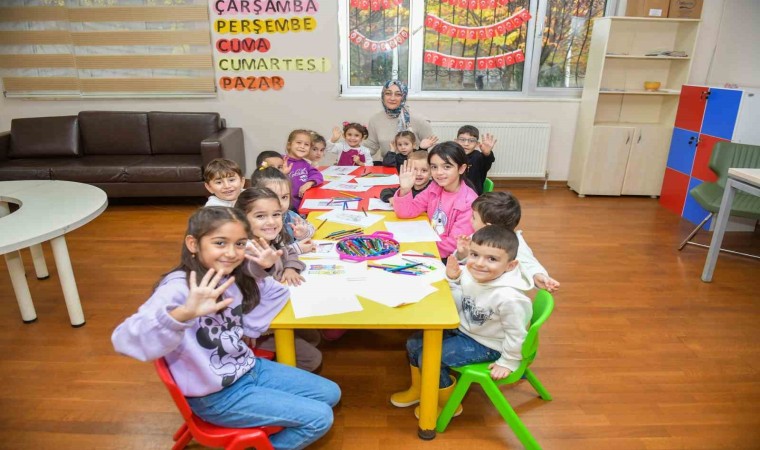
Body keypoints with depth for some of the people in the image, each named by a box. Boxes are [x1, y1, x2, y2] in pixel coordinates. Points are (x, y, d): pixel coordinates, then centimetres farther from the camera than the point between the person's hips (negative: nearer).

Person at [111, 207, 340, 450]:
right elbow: (125, 339, -41)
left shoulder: (233, 278, -5)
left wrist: (264, 276, -9)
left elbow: (251, 326, 4)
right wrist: (184, 313, -59)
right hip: (216, 396, -7)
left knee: (330, 393, 12)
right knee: (320, 418, -6)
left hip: (248, 368, 7)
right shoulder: (178, 289, -27)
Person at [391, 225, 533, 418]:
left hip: (485, 345, -7)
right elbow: (460, 307, 0)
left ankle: (448, 404, 14)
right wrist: (453, 280, -14)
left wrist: (508, 362, -9)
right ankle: (418, 389, 34)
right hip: (463, 329, 7)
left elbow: (516, 333, -21)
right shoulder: (470, 274, -15)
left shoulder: (508, 298, -34)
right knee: (414, 343, 6)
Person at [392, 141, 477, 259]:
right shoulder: (434, 188, -2)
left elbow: (455, 245, -17)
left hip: (449, 259, -5)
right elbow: (406, 213, 1)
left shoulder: (468, 203, -19)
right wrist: (405, 190, -17)